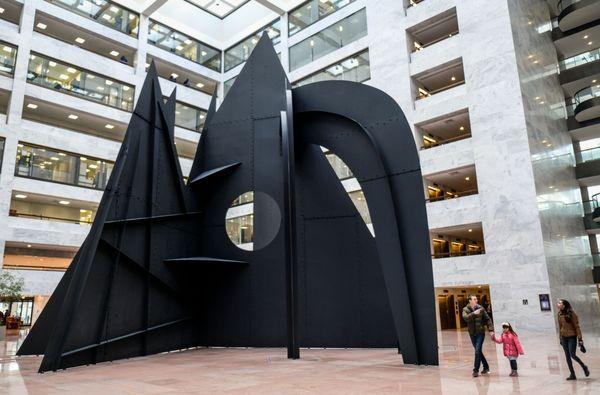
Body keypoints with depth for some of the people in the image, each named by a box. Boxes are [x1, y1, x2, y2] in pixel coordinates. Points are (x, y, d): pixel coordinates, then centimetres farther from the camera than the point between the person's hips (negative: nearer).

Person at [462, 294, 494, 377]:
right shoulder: (465, 310, -1)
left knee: (478, 351, -11)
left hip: (480, 333, -2)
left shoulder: (481, 308, -1)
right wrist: (473, 313, -34)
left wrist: (491, 329, -4)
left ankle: (476, 370, -5)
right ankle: (486, 367, 30)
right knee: (478, 351, 12)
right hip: (472, 334, 2)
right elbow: (465, 317, -20)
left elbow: (487, 319, 3)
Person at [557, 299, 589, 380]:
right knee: (567, 356, 5)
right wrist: (560, 338, 14)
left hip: (572, 337, -6)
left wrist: (580, 338, -13)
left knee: (572, 355, -10)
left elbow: (577, 326, -10)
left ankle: (584, 367, 18)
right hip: (564, 337, 6)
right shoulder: (559, 314, 4)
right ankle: (572, 375, 13)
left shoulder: (571, 313, -12)